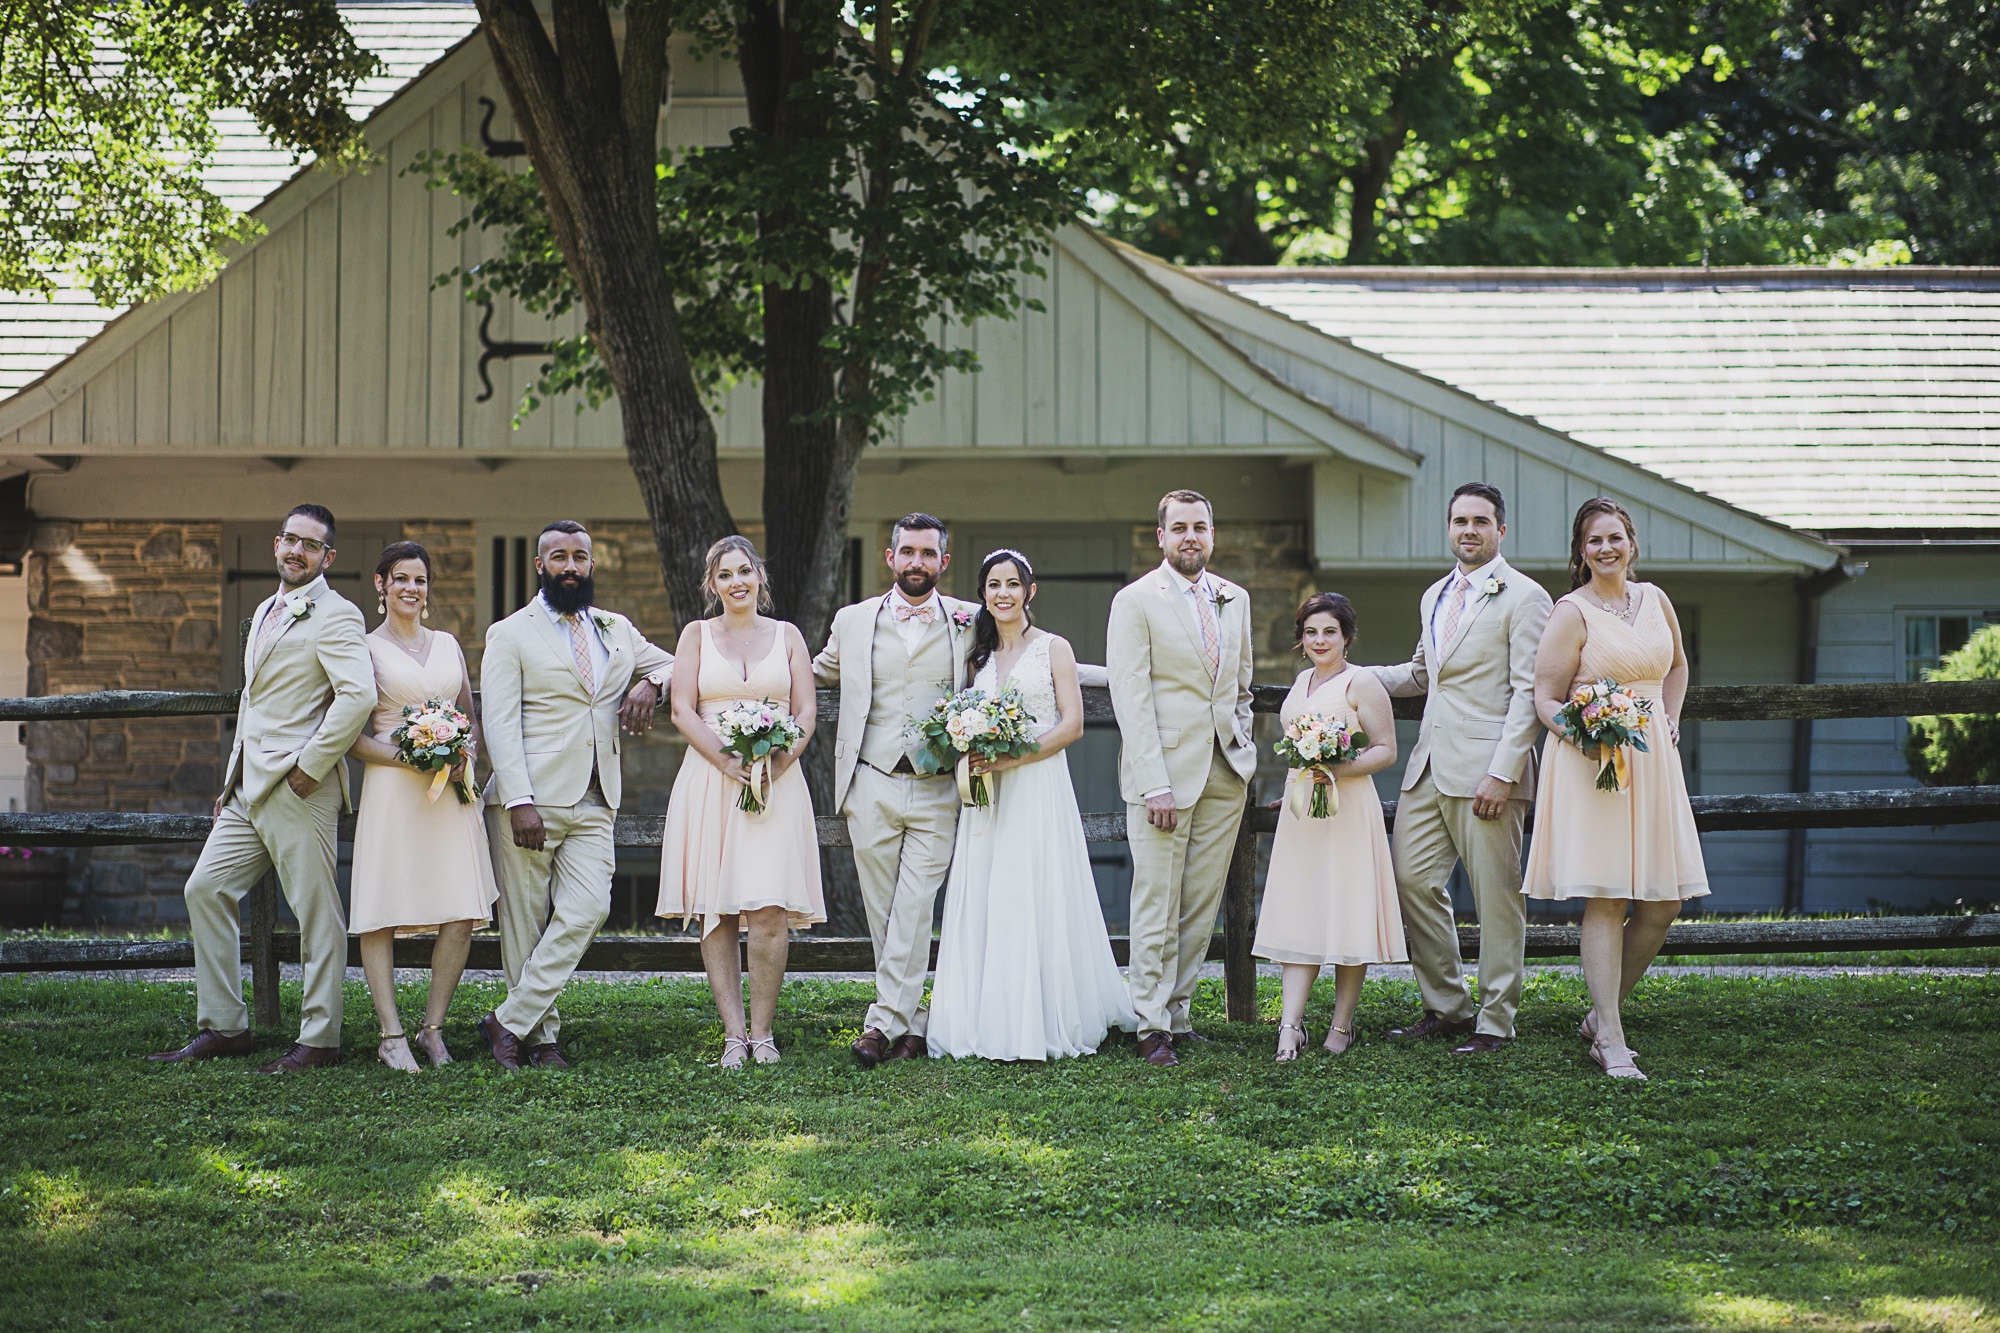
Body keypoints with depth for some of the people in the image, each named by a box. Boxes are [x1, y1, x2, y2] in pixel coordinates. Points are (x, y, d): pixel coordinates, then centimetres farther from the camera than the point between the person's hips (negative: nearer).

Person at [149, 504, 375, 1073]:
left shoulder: (335, 616, -9)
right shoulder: (266, 612, 20)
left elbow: (358, 694, -23)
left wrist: (308, 767, -20)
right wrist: (232, 779, 22)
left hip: (300, 790, -10)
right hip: (250, 790, 10)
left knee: (316, 911, -3)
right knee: (205, 889, 8)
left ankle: (318, 1040, 2)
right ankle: (223, 1027, 13)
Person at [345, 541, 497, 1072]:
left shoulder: (447, 645, 17)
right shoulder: (366, 649, 3)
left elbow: (471, 716, 22)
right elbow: (350, 735, -2)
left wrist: (465, 759, 0)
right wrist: (410, 758, -15)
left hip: (453, 789, 4)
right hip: (391, 787, -4)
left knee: (462, 914, -4)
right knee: (381, 914, -7)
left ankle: (433, 1028, 6)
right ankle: (392, 1035, -3)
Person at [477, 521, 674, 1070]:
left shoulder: (616, 630, 18)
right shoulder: (511, 634, 3)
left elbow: (671, 664, 32)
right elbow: (500, 725, -5)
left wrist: (649, 683, 6)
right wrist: (518, 801, -16)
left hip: (594, 804, 4)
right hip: (531, 803, -4)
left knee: (587, 911, -11)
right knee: (526, 922, -2)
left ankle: (511, 1022, -4)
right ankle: (542, 1036, 8)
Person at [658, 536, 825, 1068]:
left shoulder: (786, 636, 12)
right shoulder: (697, 635, 10)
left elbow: (807, 711, 6)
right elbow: (683, 710, 1)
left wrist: (778, 764, -11)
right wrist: (727, 762, -13)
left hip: (777, 781, 0)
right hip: (709, 780, 0)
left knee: (769, 912, -11)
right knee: (716, 913, -4)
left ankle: (762, 1031, -3)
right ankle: (734, 1033, -1)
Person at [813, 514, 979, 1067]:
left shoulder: (970, 623, 6)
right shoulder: (852, 622, 10)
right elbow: (813, 674, 25)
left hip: (938, 790, -2)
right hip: (872, 786, 2)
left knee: (914, 907, -9)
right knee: (882, 912, 2)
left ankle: (884, 1022, -11)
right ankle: (913, 1023, 9)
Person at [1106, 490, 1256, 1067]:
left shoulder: (1235, 599, 13)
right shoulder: (1136, 601, -4)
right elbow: (1130, 695, -10)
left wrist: (1243, 741, 11)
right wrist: (1155, 784, -16)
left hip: (1225, 775, 5)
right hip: (1164, 771, -5)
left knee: (1202, 905, 5)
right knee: (1157, 906, -4)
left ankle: (1177, 1013, 12)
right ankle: (1152, 1026, 1)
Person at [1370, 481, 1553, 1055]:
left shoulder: (1523, 598, -6)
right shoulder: (1436, 596, 18)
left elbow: (1529, 692, -11)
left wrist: (1502, 772, -18)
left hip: (1486, 768, -8)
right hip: (1430, 765, 8)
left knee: (1495, 896, -2)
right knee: (1414, 882, 6)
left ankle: (1495, 1022, 6)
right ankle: (1446, 1007, 18)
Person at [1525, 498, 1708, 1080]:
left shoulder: (1654, 600, 12)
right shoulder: (1572, 612, -5)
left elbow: (1676, 667, 29)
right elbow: (1545, 698, -6)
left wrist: (1669, 721, 14)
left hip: (1652, 760, 6)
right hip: (1590, 765, -6)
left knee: (1663, 904, 3)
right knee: (1606, 901, -8)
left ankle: (1601, 1015, 18)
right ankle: (1610, 1041, -5)